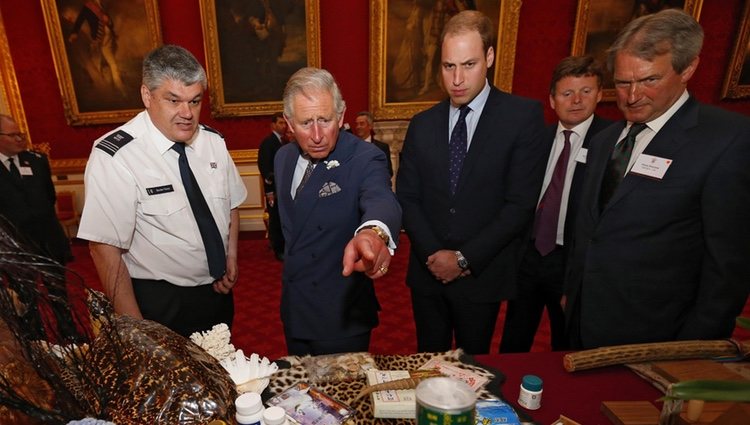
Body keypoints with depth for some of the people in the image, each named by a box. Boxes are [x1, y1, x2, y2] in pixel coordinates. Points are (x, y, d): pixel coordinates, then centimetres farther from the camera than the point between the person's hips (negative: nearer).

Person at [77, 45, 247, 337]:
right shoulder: (114, 157, -22)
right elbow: (105, 249, -21)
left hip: (218, 290, 6)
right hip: (159, 303, -5)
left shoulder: (213, 142, -4)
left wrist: (231, 257, -4)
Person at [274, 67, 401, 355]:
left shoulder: (365, 159, -21)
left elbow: (381, 201, -43)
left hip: (342, 318, -6)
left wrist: (373, 232, -63)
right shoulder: (283, 158, 0)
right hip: (293, 310, 6)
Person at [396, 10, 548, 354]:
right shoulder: (422, 124, 4)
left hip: (483, 274, -3)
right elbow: (407, 197, 3)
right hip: (428, 272, 3)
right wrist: (433, 254, -10)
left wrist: (466, 259, -13)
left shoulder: (523, 116, -7)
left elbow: (521, 203, -12)